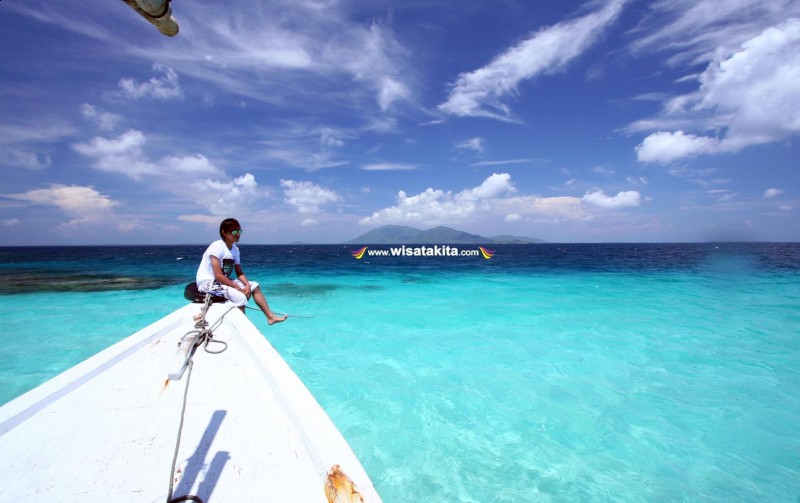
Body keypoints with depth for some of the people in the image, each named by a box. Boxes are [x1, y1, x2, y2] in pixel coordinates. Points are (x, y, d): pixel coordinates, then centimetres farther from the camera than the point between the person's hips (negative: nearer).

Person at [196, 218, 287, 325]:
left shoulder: (235, 249, 2)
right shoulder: (217, 247, -21)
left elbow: (239, 272, 5)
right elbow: (218, 276, -27)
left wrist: (247, 285, -14)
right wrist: (239, 288, -24)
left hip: (223, 281, 8)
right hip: (208, 282, -8)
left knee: (254, 286, 4)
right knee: (240, 297, -28)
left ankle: (270, 316, 8)